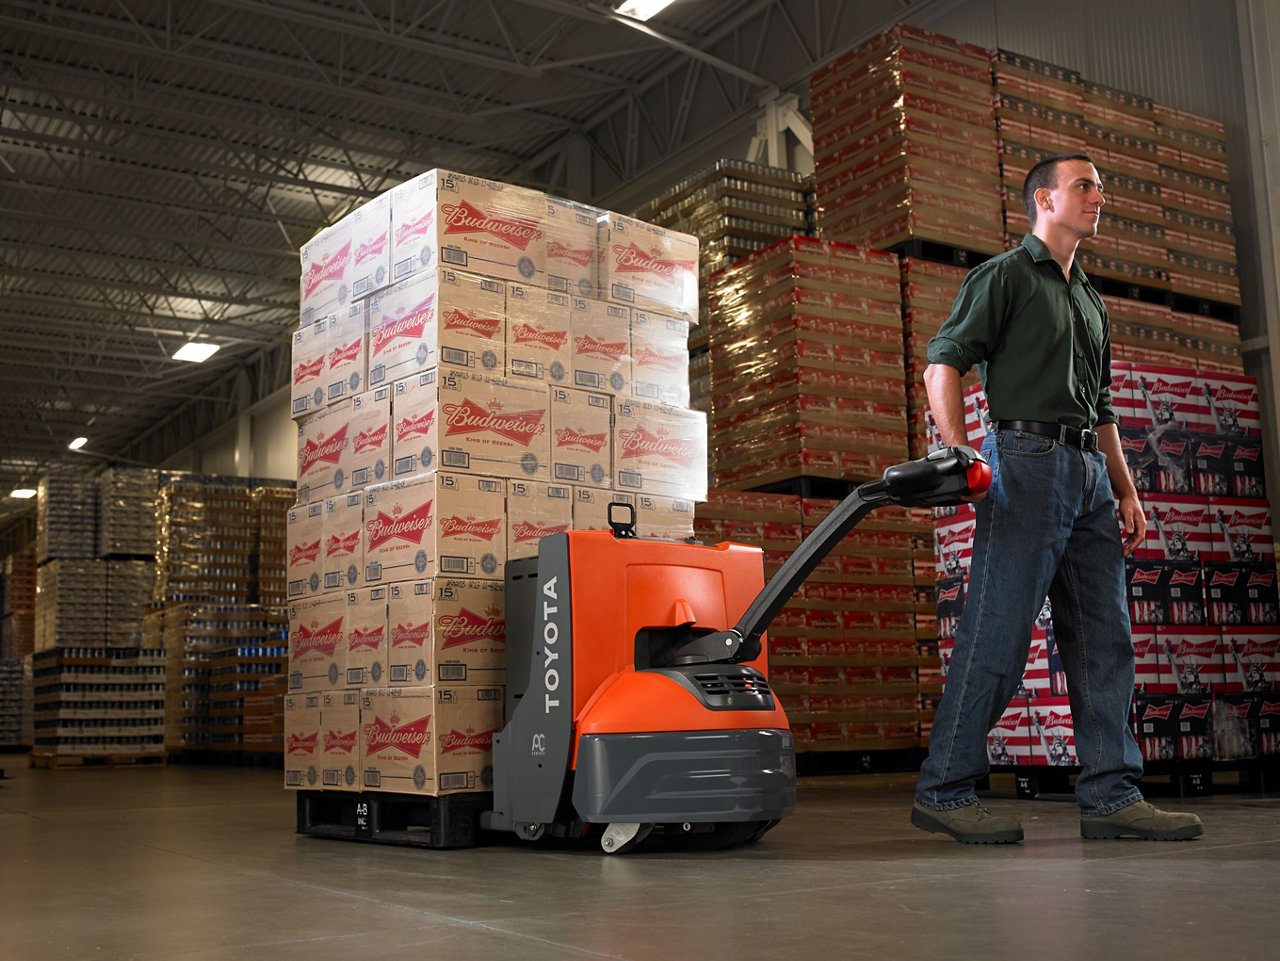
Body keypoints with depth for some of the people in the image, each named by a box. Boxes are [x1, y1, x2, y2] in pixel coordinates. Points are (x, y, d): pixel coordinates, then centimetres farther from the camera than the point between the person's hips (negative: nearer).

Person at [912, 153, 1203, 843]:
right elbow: (942, 365, -6)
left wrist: (1126, 491, 17)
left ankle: (1110, 794, 7)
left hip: (1089, 474, 8)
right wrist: (961, 458, -17)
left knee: (1105, 638, 3)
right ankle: (944, 791, -4)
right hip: (1027, 458, -8)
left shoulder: (1089, 300, 26)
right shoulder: (1004, 276, 3)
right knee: (997, 632, -10)